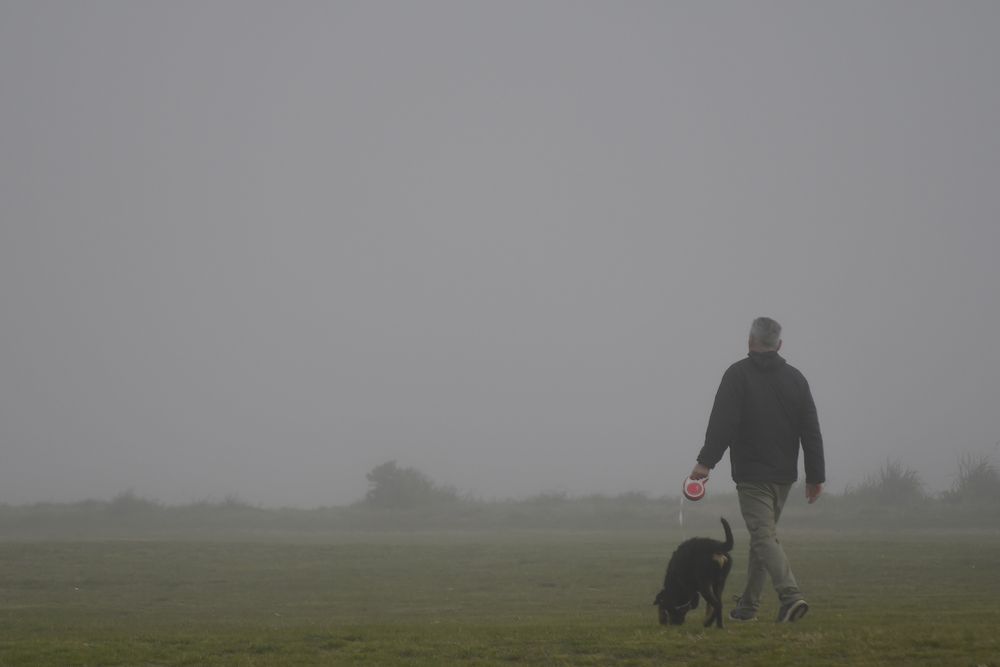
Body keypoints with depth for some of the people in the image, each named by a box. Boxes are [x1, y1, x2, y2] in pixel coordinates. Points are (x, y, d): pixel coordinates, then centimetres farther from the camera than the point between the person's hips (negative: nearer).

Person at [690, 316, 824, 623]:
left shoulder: (738, 374, -6)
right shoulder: (795, 378, 9)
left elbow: (722, 422, -15)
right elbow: (811, 431, 7)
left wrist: (706, 461, -16)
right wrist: (815, 475, 10)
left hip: (751, 474, -5)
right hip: (784, 474, 5)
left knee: (764, 537, -9)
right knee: (763, 534, 16)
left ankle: (790, 594, -28)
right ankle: (747, 605, 22)